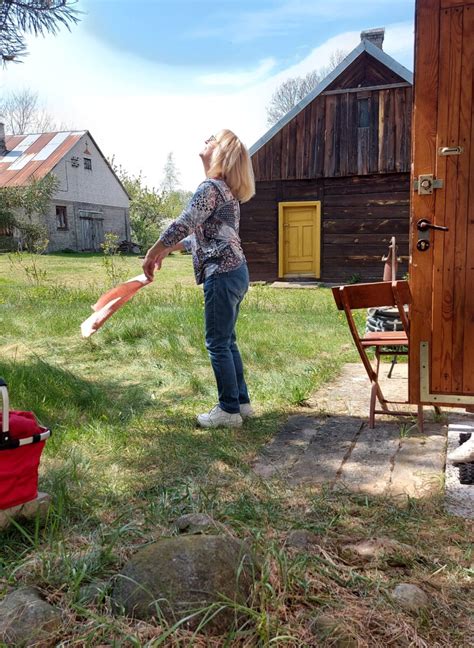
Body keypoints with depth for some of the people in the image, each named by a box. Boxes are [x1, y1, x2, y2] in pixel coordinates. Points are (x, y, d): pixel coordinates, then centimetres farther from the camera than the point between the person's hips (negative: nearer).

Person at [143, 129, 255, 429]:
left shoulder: (210, 187, -14)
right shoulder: (226, 190, 17)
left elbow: (181, 226, -20)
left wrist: (151, 255, -8)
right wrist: (166, 250, 25)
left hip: (222, 275, -10)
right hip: (236, 271, 10)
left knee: (218, 344, 0)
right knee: (227, 341, 16)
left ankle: (229, 410, 9)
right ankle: (242, 402, 24)